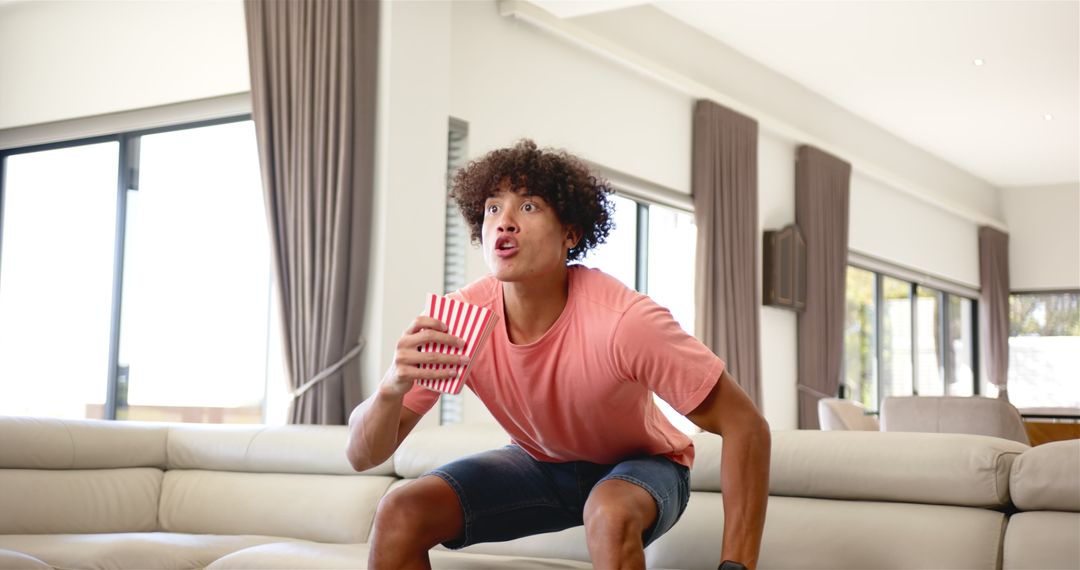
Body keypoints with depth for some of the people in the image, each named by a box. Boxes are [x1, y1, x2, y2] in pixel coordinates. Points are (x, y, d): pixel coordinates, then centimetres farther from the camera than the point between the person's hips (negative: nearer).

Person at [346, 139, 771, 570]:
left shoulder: (623, 319, -34)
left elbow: (745, 426, -27)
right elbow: (363, 456, -18)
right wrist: (393, 387, -42)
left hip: (638, 467, -3)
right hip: (541, 464, 4)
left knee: (610, 512, -38)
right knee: (399, 512, -17)